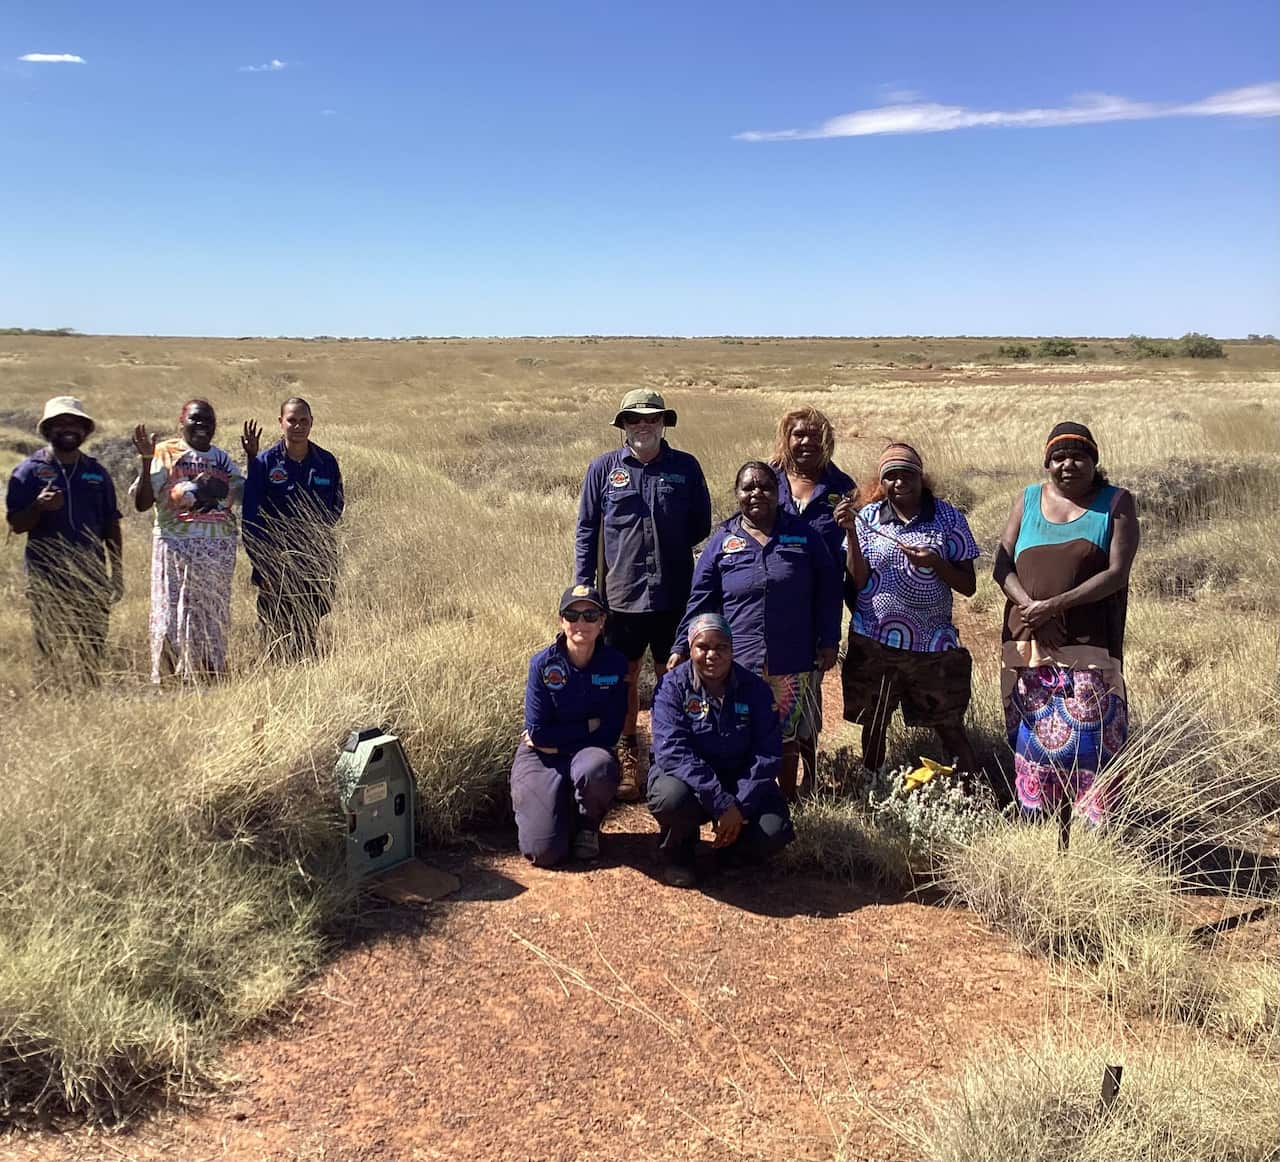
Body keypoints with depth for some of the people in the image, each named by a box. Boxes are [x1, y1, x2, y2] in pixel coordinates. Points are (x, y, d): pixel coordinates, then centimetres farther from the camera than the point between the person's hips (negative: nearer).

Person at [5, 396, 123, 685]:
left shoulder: (97, 473, 13)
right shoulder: (29, 471, 3)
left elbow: (111, 526, 14)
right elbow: (15, 524, 0)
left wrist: (117, 573, 9)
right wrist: (39, 506, -20)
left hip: (92, 575, 3)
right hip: (46, 578, -3)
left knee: (93, 650, 4)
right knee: (49, 650, -3)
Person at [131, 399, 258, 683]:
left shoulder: (222, 459, 15)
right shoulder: (166, 454, 2)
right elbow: (142, 503, -5)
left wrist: (252, 457, 9)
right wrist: (146, 462, -15)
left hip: (219, 550, 4)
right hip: (176, 545, -4)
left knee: (214, 615, 5)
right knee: (172, 612, -5)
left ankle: (211, 677, 10)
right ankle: (169, 679, 0)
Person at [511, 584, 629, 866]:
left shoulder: (615, 664, -8)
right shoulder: (542, 664, -12)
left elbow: (609, 733, -8)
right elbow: (538, 733, -14)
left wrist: (557, 739, -10)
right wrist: (590, 725, -13)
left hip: (589, 752, 1)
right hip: (541, 759, -1)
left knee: (599, 768, -38)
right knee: (544, 852, -16)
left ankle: (589, 825, -3)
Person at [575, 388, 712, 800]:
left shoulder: (686, 467, 3)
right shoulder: (603, 468, 2)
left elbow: (701, 525, 10)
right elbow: (586, 530, 5)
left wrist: (670, 550, 1)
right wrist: (583, 584, 1)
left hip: (673, 593, 0)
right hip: (620, 593, 0)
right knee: (625, 677, 9)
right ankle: (627, 757, 23)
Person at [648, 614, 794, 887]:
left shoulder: (755, 688, -3)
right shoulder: (673, 686, -11)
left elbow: (768, 754, -8)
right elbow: (673, 751, -22)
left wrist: (740, 807, -21)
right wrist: (722, 803, -30)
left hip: (741, 780, 2)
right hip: (686, 777, -2)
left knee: (773, 834, -23)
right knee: (671, 798, -36)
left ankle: (731, 843, 14)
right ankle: (676, 851, 0)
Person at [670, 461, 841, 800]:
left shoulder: (804, 536, 3)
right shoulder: (722, 542, 2)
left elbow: (827, 591, 7)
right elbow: (700, 601, 2)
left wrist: (828, 641, 3)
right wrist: (681, 647, -3)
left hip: (792, 663, 0)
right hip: (738, 661, 0)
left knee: (786, 737, 11)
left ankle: (788, 803, 28)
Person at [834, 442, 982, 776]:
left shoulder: (948, 518, -2)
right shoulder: (868, 517, 0)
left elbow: (968, 586, -1)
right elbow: (859, 581, -6)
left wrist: (935, 563, -19)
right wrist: (851, 532, -17)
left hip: (933, 643, -1)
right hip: (873, 640, 1)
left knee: (950, 728, 5)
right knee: (874, 725, 13)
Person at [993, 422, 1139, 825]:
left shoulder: (1116, 503, 3)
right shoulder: (1028, 500, 11)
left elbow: (1117, 573, -7)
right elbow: (1003, 565, 6)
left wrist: (1057, 604, -16)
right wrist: (1029, 605, -13)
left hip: (1089, 646, -3)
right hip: (1027, 644, 3)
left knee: (1089, 741, -6)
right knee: (1032, 739, 6)